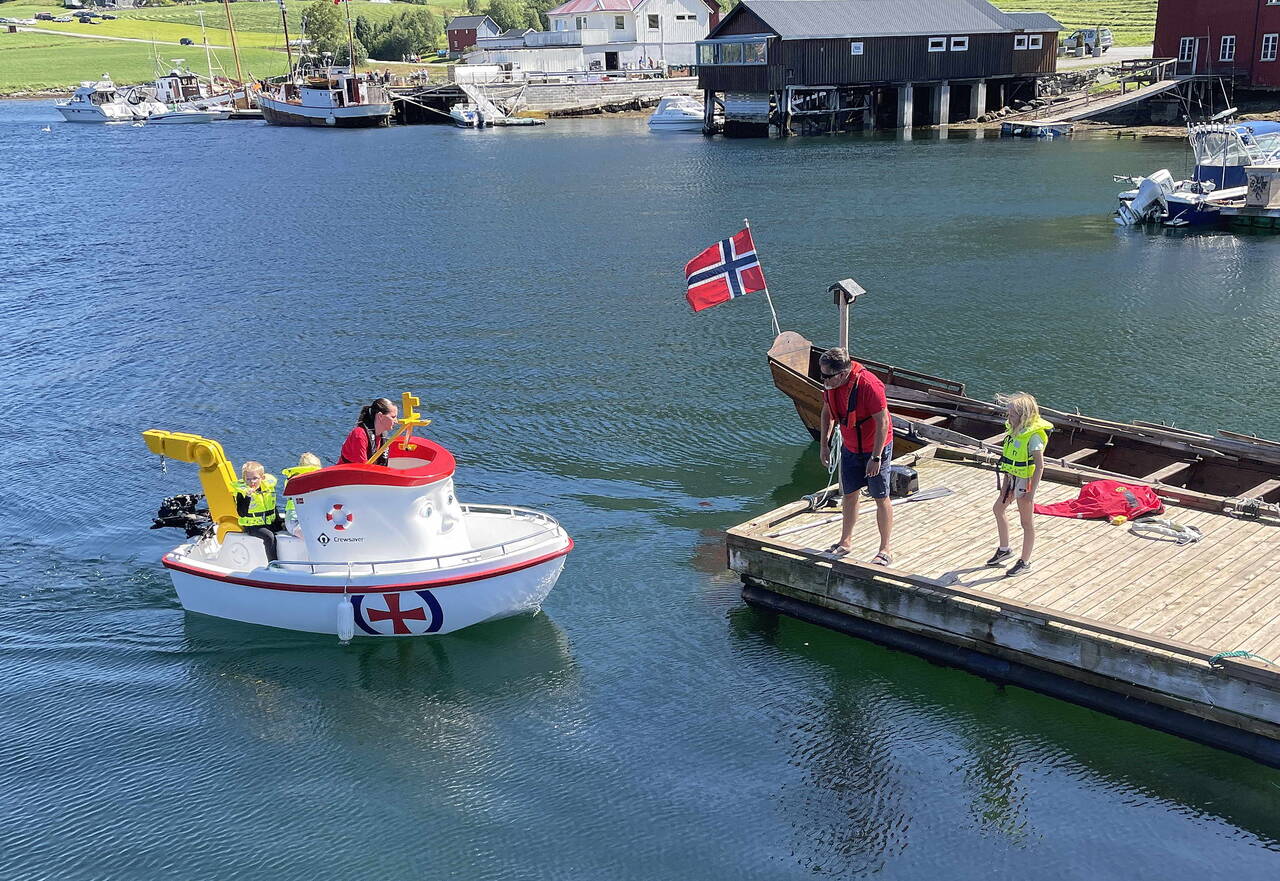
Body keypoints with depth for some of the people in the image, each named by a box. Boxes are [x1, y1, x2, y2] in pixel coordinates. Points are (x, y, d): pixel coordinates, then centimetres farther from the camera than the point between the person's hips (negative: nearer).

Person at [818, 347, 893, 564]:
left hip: (876, 448, -6)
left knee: (881, 498, 3)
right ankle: (846, 541, 29)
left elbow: (883, 422, -26)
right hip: (850, 447, 6)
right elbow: (828, 412, 10)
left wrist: (876, 457, -25)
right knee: (849, 495, 14)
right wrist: (824, 444, 8)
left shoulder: (868, 385, -30)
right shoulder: (831, 384, -8)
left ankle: (885, 550, 13)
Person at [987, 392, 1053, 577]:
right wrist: (1005, 484, 14)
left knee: (1026, 522, 3)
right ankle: (1004, 548, 37)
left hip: (1025, 481, -9)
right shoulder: (1015, 430, 4)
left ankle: (1025, 562, 14)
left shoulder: (1033, 436, -22)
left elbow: (1040, 465, -22)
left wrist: (1031, 491, -23)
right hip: (1012, 479, 9)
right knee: (998, 509, 21)